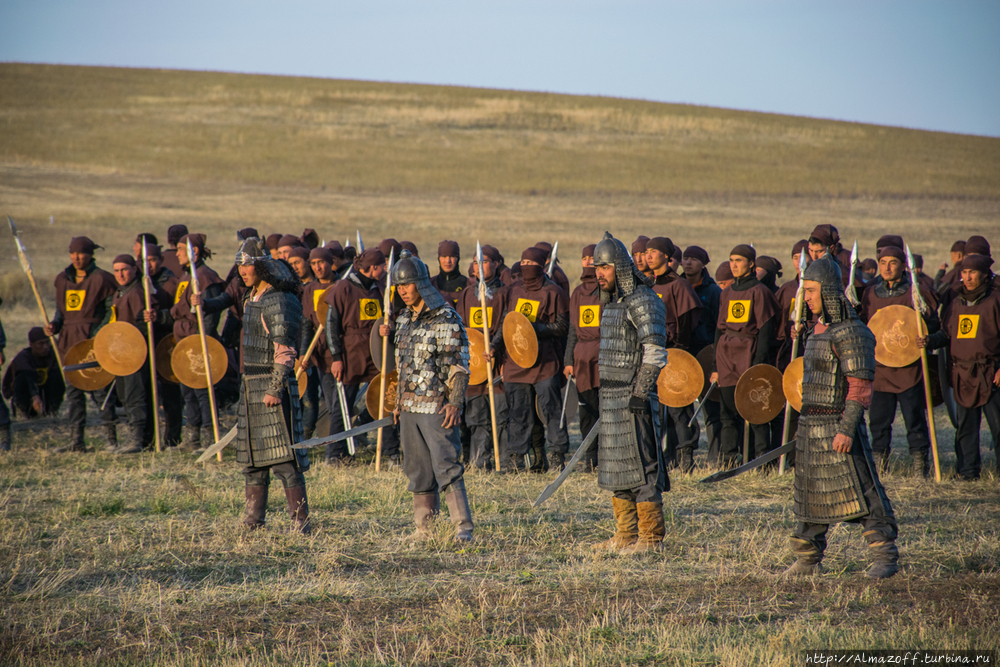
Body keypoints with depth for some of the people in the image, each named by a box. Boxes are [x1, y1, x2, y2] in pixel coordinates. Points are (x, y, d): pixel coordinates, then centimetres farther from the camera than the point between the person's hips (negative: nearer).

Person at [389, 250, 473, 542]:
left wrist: (455, 402, -21)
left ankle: (463, 528, -13)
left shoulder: (446, 318, -9)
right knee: (419, 472, 10)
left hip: (436, 407, -8)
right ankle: (424, 529, 16)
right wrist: (399, 403, 20)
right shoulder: (404, 320, 15)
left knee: (447, 467, -12)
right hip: (410, 407, 8)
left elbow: (459, 365, -13)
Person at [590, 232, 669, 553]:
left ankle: (651, 537, -5)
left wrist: (641, 392, -21)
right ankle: (625, 535, 19)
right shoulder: (612, 303, 17)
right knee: (616, 466, 12)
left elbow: (655, 353, -17)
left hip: (632, 396, -10)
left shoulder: (643, 302, -12)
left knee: (641, 466, -8)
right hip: (611, 395, 10)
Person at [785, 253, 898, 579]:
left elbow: (860, 385, -18)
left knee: (861, 493, -7)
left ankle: (885, 557, -3)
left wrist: (847, 429, -24)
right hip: (811, 426, 9)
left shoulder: (850, 333, -14)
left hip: (837, 426, -9)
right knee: (810, 495, 12)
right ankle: (807, 559, 19)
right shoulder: (819, 330, 15)